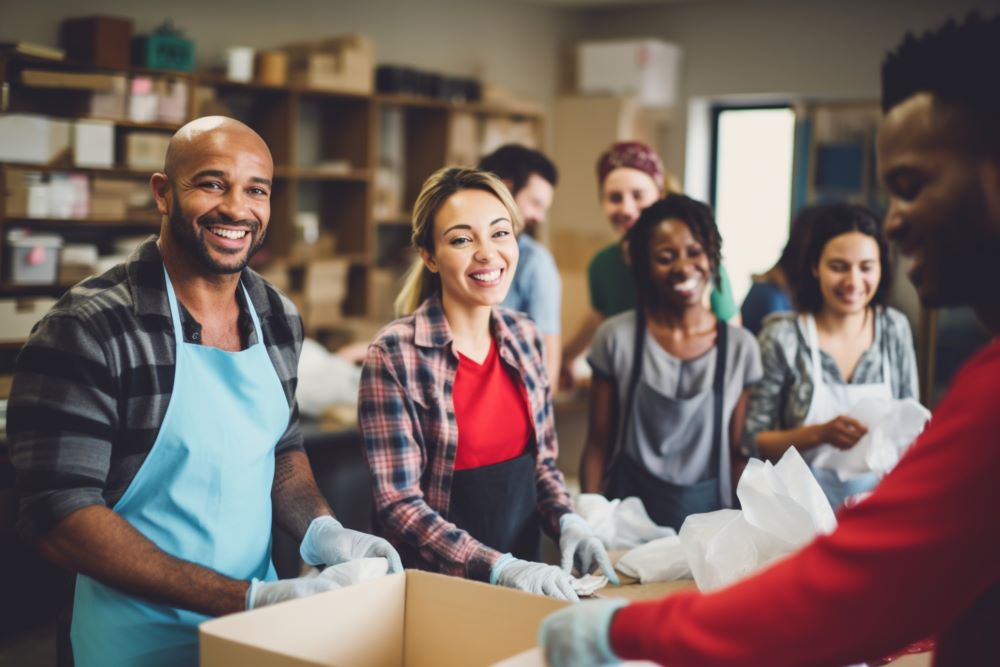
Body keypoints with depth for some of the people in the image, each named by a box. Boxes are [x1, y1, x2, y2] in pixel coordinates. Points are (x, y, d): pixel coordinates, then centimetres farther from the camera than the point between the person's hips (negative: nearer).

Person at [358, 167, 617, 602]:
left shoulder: (524, 336, 5)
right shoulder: (394, 355, -12)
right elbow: (398, 504, -12)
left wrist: (568, 522, -4)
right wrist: (499, 568, -22)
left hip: (524, 574, 4)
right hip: (440, 584, -4)